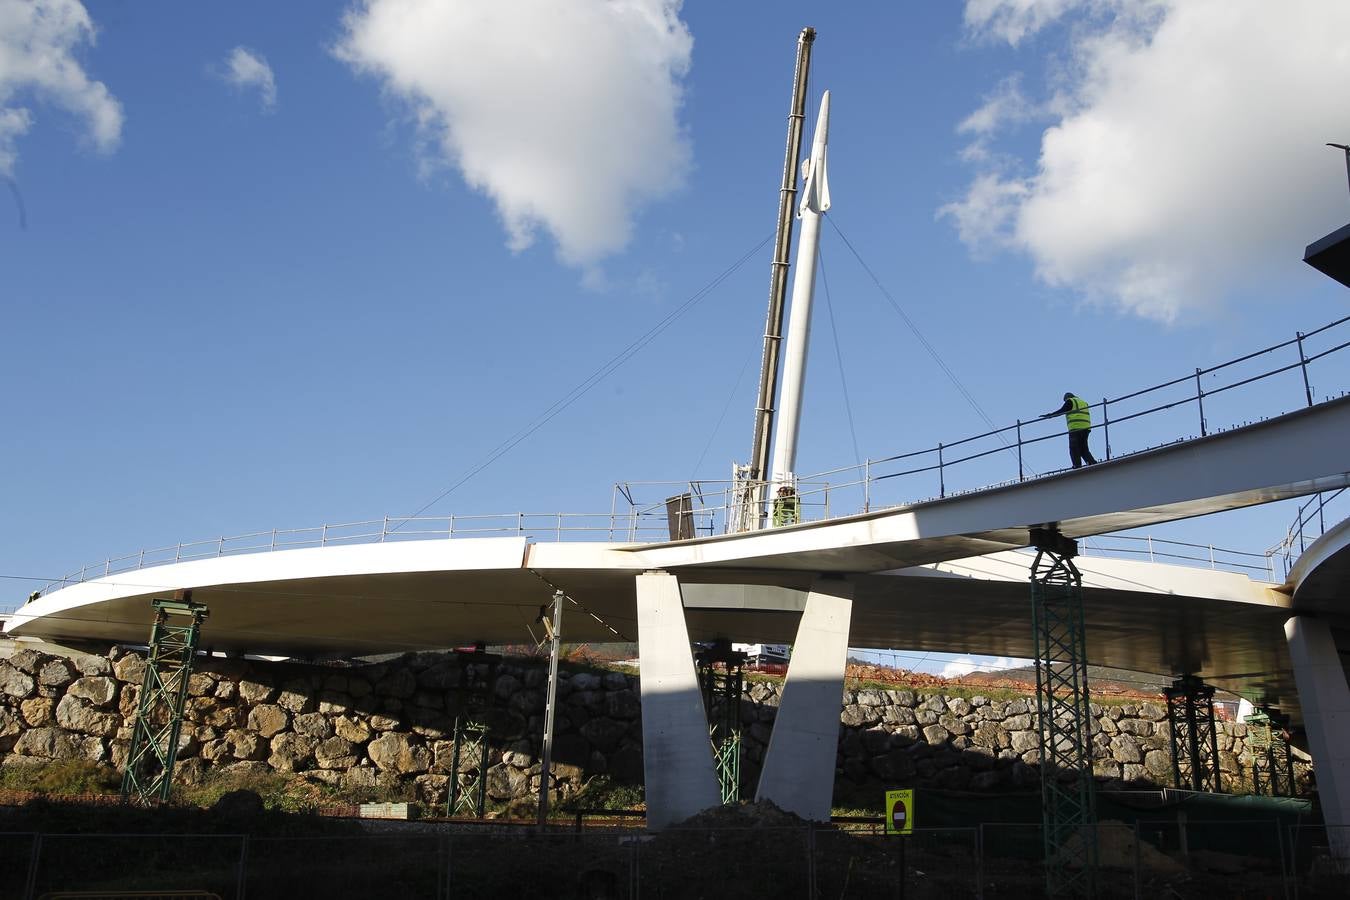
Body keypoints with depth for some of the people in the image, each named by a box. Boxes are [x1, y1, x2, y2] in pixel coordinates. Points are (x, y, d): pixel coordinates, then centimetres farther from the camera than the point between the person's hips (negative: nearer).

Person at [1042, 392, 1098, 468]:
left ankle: (1077, 466, -12)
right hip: (1086, 427, 7)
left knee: (1074, 449, -4)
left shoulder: (1070, 401, 4)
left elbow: (1061, 411, -2)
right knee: (1084, 448, 11)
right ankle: (1092, 462, -4)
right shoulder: (1083, 402, 26)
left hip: (1075, 427, -7)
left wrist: (1049, 415, 3)